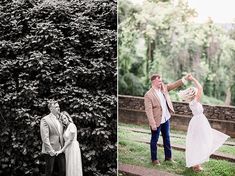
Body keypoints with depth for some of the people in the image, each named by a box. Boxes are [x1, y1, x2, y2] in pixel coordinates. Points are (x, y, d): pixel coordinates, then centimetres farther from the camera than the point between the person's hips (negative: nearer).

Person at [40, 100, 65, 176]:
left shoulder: (59, 120, 14)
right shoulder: (45, 120, -9)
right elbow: (45, 137, -15)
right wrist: (50, 150, -18)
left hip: (60, 150, 6)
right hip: (50, 151, -6)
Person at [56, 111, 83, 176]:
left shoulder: (72, 125, -11)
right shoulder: (66, 127, 14)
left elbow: (70, 140, -16)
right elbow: (66, 140, 12)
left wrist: (62, 150, -17)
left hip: (73, 148, -8)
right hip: (67, 149, 8)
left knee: (73, 169, -5)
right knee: (69, 168, 8)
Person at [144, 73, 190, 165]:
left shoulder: (163, 88, -1)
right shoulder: (148, 95, -21)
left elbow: (174, 85, 2)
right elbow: (148, 111, -21)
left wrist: (184, 78, -12)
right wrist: (153, 124, -23)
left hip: (166, 119, 7)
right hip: (157, 121, -7)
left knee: (167, 138, 17)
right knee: (154, 140, 9)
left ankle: (168, 157, 31)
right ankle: (154, 159, 23)